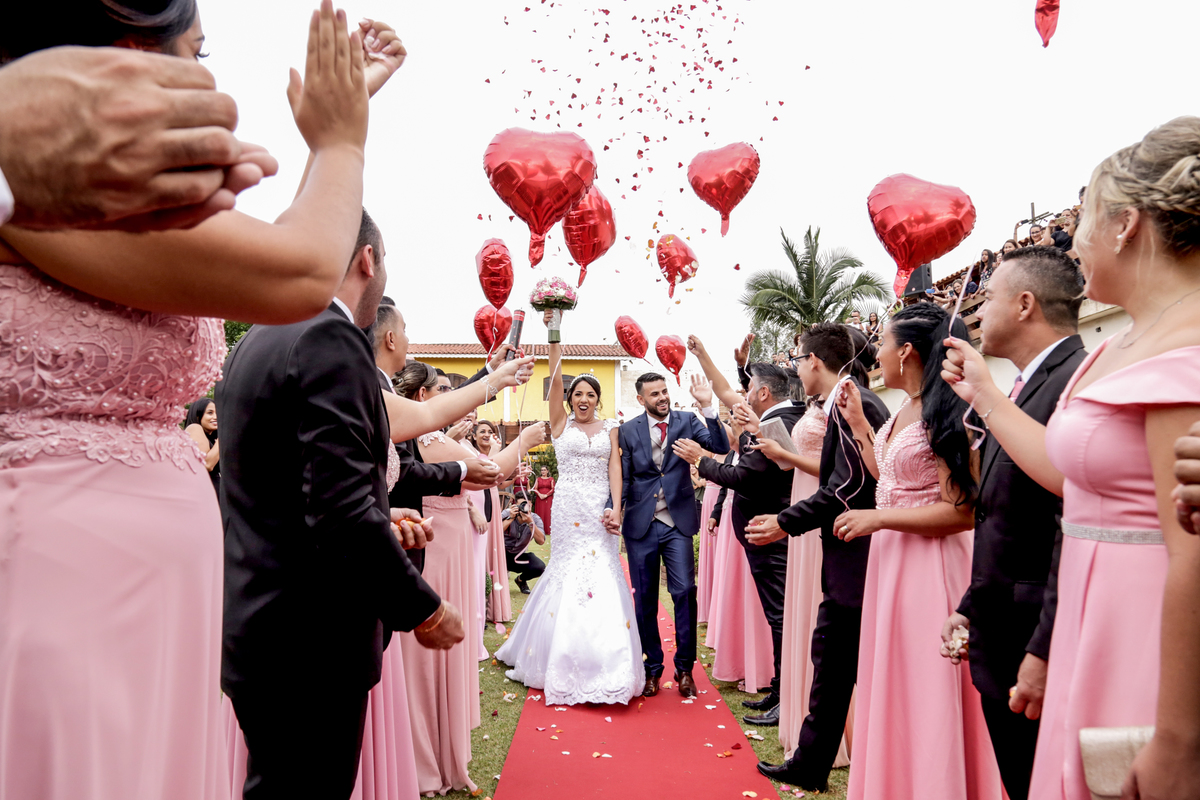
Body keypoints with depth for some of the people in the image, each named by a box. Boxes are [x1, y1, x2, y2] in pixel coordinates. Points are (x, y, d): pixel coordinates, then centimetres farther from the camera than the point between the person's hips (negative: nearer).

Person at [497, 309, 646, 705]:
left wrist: (616, 508, -11)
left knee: (603, 575, -2)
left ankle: (603, 665, 10)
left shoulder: (610, 428, 10)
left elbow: (615, 468, 2)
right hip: (569, 505, -1)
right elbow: (555, 378, -4)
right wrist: (554, 334, -12)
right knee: (569, 573, 0)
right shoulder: (560, 423, 6)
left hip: (601, 508, 1)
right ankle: (564, 666, 13)